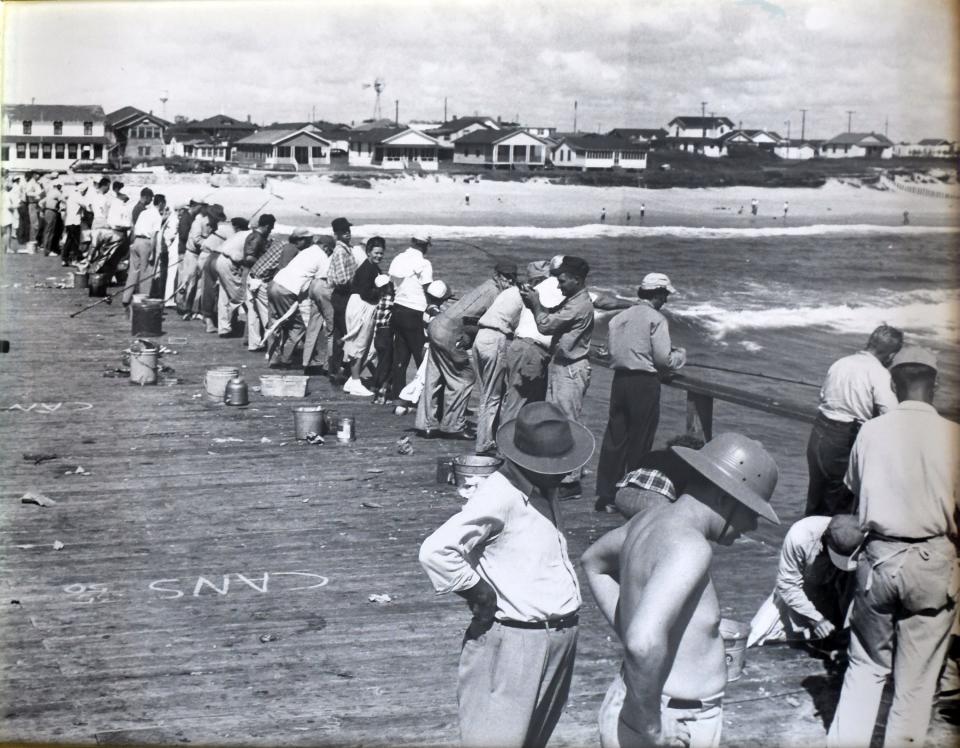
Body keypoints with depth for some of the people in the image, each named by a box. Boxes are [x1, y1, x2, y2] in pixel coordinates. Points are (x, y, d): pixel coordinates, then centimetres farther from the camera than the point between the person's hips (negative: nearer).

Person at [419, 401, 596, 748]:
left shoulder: (544, 491, 10)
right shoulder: (499, 496, -18)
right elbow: (436, 552, -28)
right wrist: (479, 594, -16)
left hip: (559, 638, 9)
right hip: (514, 642, -9)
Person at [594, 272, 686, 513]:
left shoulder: (619, 318, 10)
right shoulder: (656, 320, -9)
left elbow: (610, 349, 12)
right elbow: (663, 358, -14)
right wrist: (680, 355, 6)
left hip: (619, 380, 6)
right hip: (645, 382, -6)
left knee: (614, 438, 9)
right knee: (640, 441, 4)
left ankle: (605, 494, 10)